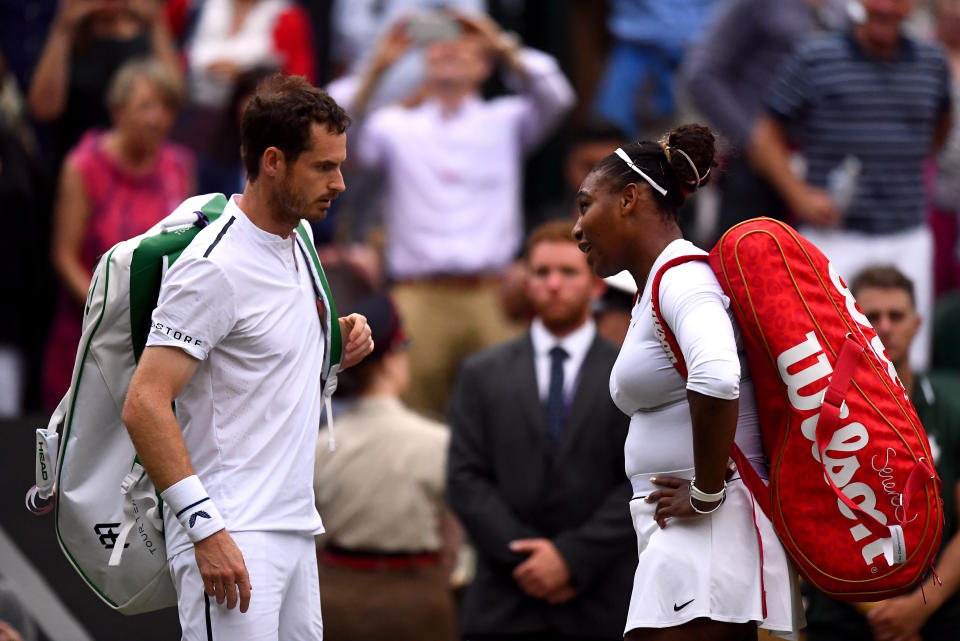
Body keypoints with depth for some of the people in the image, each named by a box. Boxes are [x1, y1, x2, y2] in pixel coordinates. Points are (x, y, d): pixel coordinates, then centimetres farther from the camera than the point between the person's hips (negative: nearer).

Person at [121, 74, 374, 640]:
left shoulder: (298, 242, 13)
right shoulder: (216, 268, -15)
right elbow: (145, 407, -20)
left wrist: (338, 348, 7)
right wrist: (207, 529, -24)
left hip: (296, 530, 9)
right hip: (230, 539, -9)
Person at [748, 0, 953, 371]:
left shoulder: (931, 62, 10)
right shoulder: (815, 59, -1)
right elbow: (766, 138, 2)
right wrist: (799, 194, -11)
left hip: (908, 239, 4)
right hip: (837, 239, -4)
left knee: (907, 367, 1)